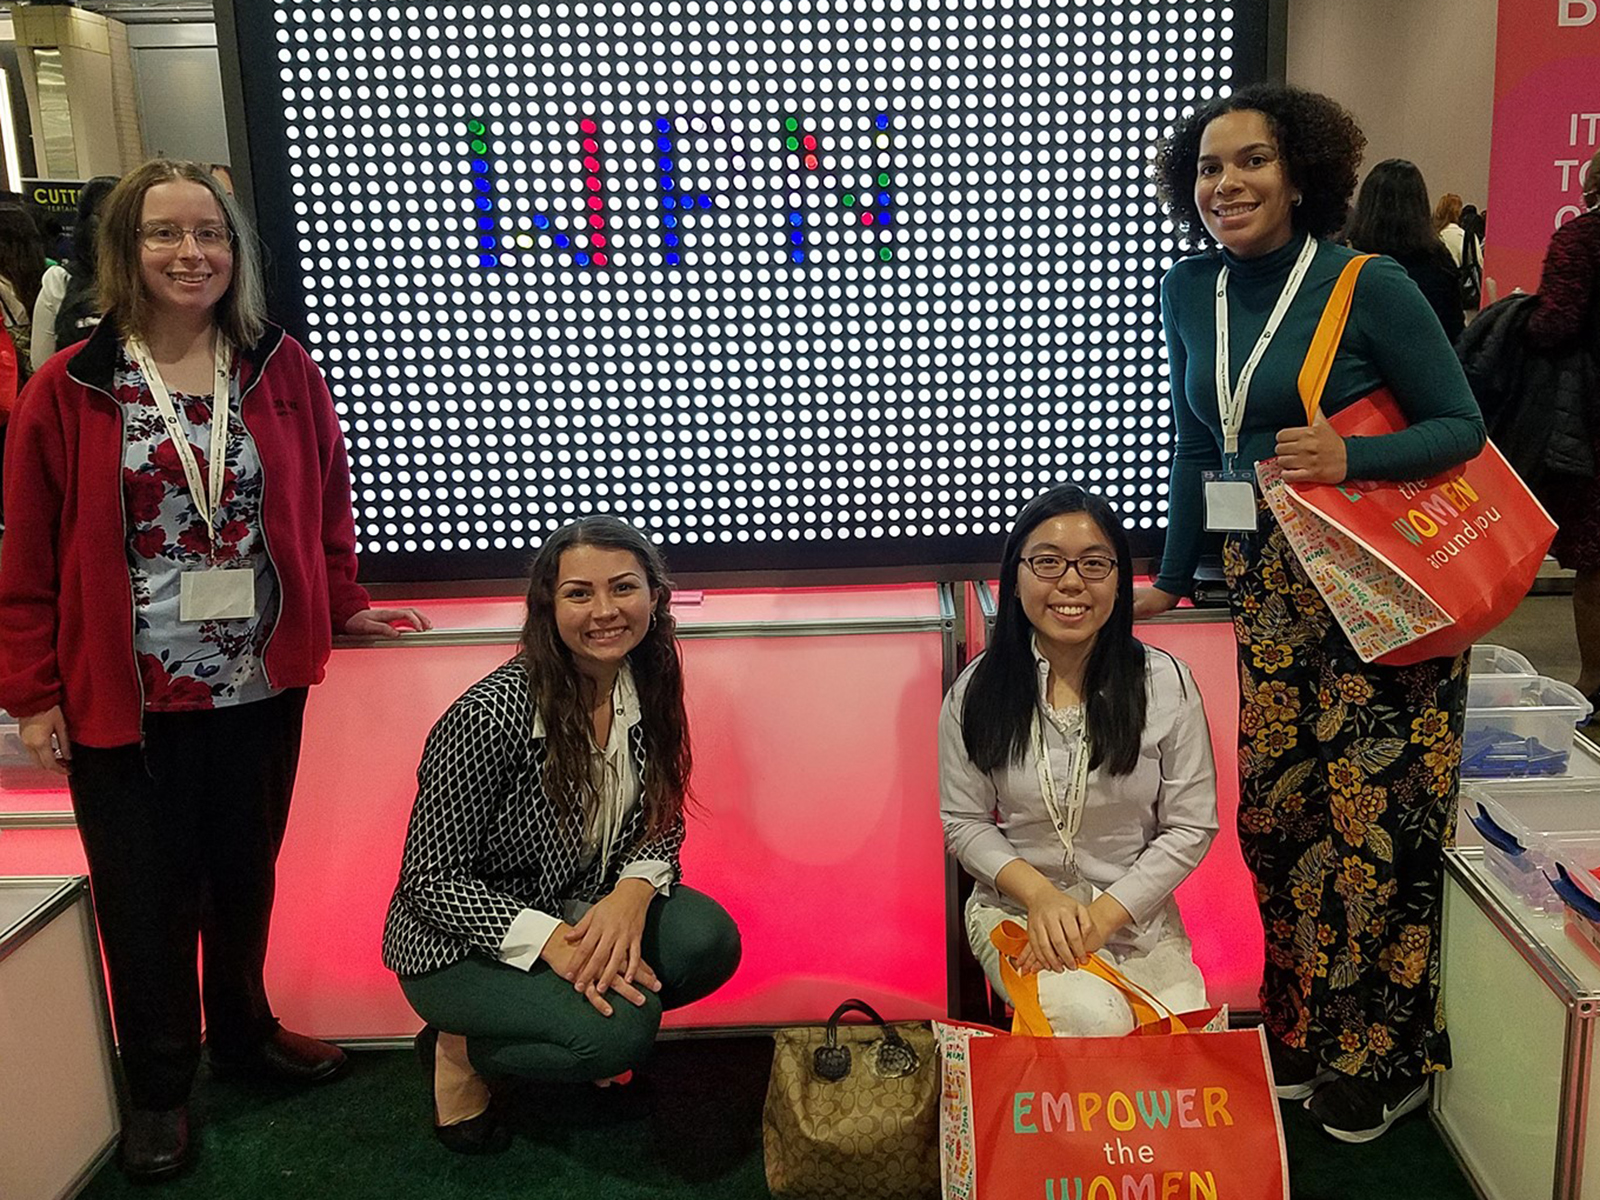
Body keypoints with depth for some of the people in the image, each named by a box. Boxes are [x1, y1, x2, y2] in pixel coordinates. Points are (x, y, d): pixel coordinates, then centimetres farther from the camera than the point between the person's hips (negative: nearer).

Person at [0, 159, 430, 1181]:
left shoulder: (284, 371, 1)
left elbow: (327, 501, 10)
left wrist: (342, 604, 7)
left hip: (261, 687, 2)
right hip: (124, 699, -2)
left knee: (246, 874, 16)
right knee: (147, 896, 9)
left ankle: (244, 1030, 40)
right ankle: (161, 1087, 29)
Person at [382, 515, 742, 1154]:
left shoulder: (647, 689, -7)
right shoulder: (489, 715, -26)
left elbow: (662, 823, 3)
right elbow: (432, 879, -20)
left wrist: (632, 891, -19)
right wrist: (550, 939, -32)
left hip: (584, 909, 6)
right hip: (461, 940, -6)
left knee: (707, 939, -20)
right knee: (618, 1028, -28)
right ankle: (457, 1048, 0)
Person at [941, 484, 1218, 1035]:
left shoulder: (1166, 684, -5)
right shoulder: (977, 692, -4)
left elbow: (1192, 825, -3)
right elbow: (963, 821, 1)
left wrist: (1105, 913, -13)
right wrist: (1039, 893, -15)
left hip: (1137, 911, 2)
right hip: (1018, 906, -1)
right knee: (1095, 1020, -29)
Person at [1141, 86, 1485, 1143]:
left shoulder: (1368, 287, -11)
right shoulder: (1190, 292, 5)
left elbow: (1462, 426, -7)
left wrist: (1351, 455, -25)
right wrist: (1172, 576, 19)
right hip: (1270, 587, 5)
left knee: (1377, 819, 1)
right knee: (1274, 812, 10)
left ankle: (1385, 1061, 21)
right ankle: (1301, 1038, 30)